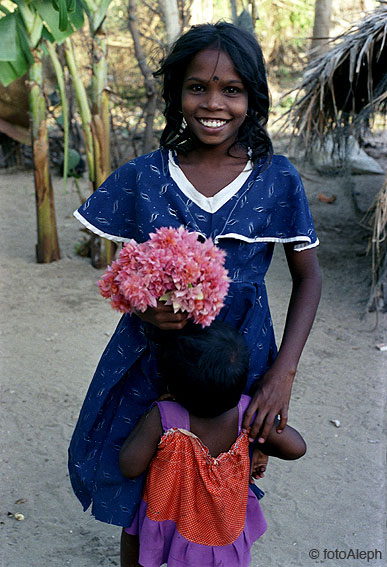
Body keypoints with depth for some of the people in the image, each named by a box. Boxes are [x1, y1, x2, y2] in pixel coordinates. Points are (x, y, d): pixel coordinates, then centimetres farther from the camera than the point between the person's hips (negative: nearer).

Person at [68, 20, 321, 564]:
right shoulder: (145, 175, -6)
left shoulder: (277, 180, -8)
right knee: (139, 490, 12)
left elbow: (308, 278, -1)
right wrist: (141, 306, -19)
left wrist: (283, 372, -11)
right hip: (152, 362, 1)